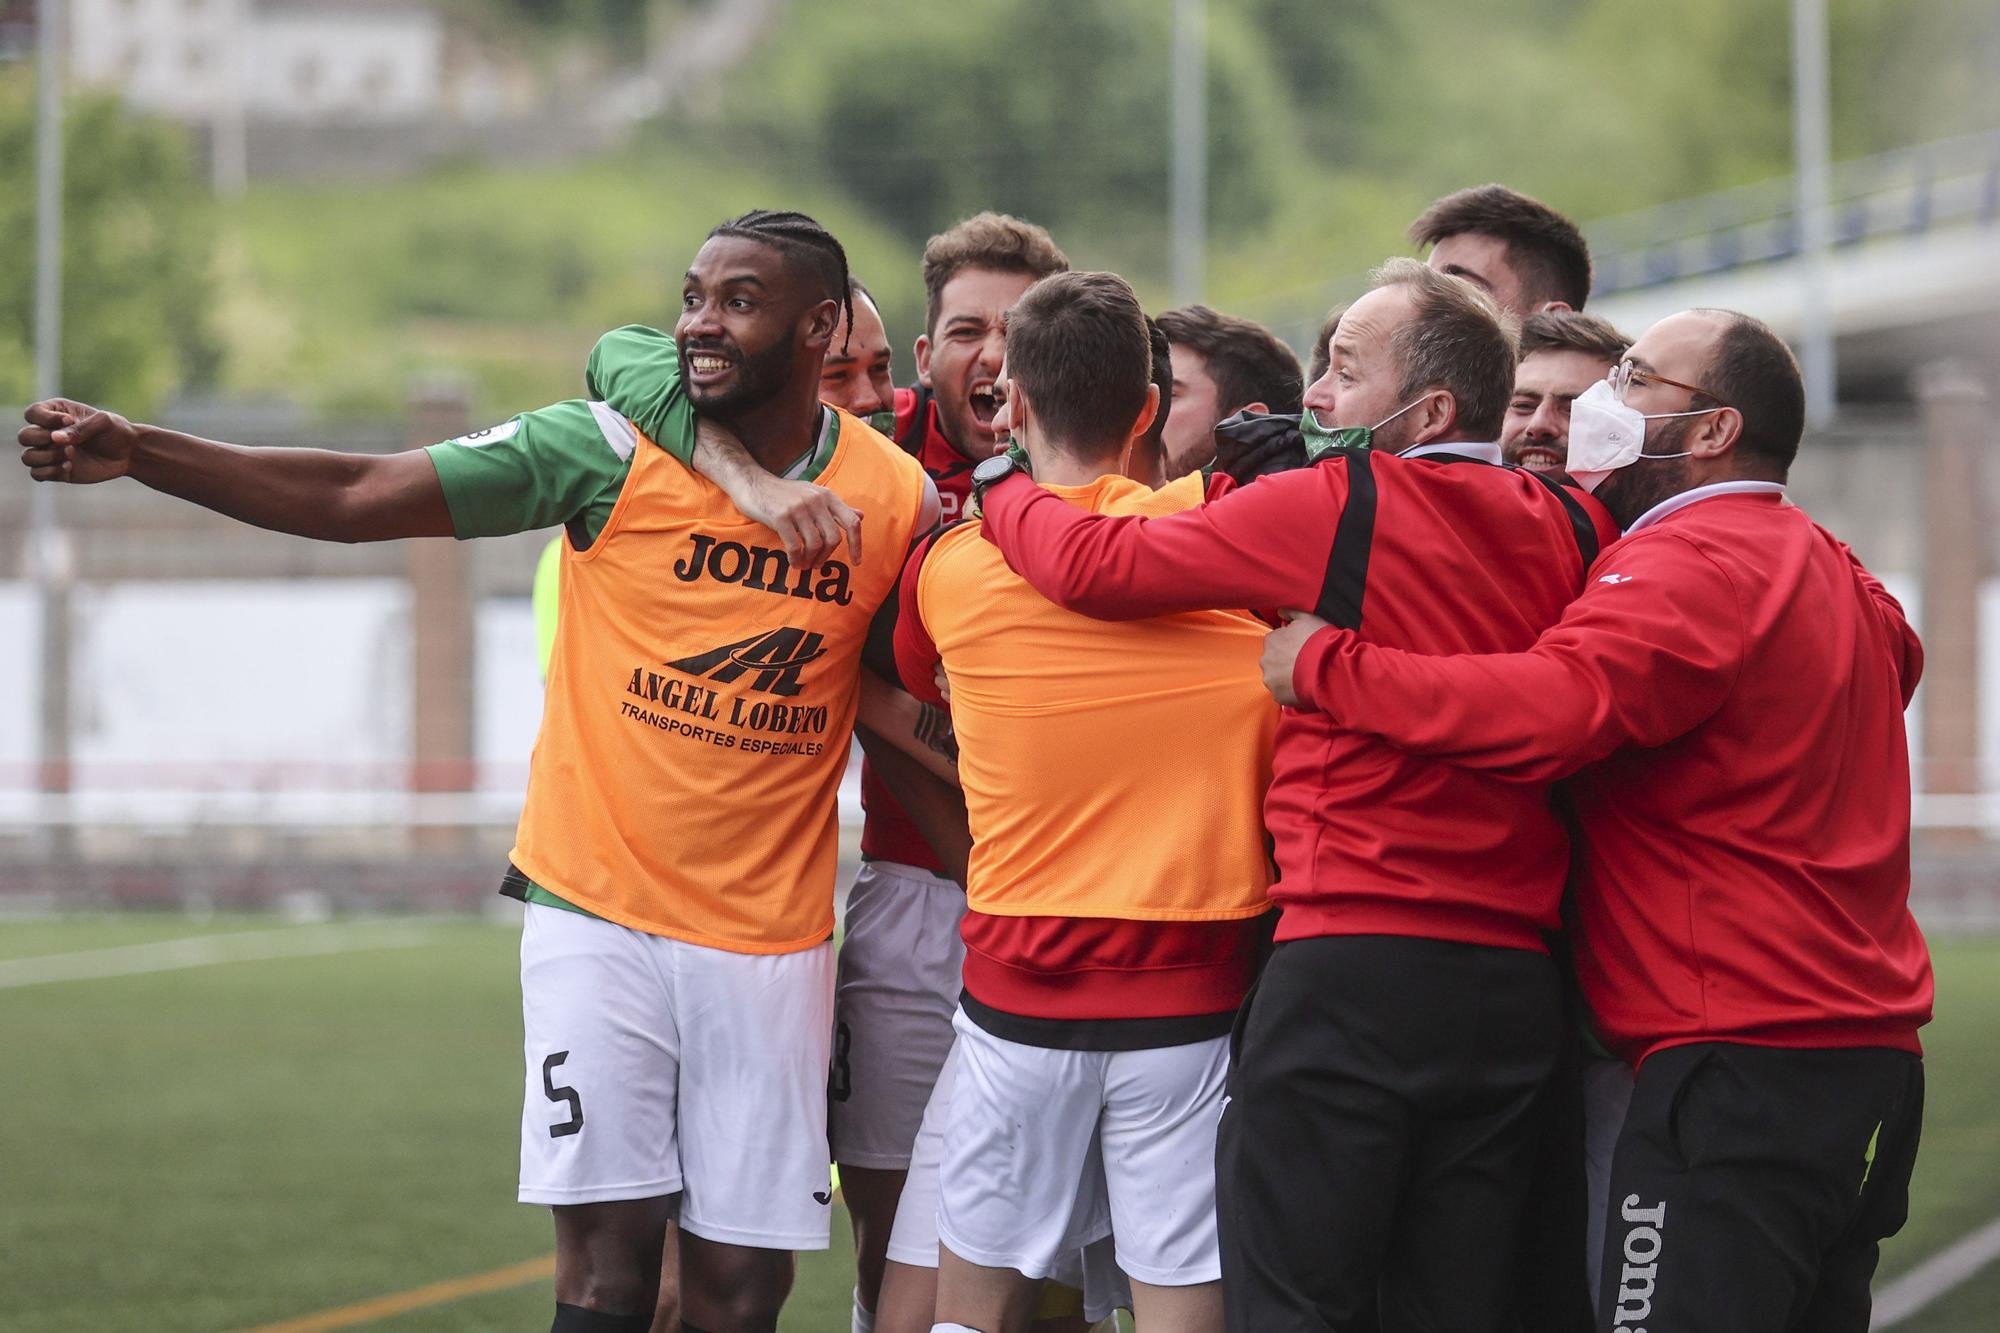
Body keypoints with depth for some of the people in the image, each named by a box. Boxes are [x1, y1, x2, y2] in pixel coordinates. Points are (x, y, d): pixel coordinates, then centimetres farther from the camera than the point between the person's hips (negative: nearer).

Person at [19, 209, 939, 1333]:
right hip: (599, 910, -1)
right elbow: (357, 497, -7)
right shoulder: (612, 451, -5)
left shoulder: (901, 501, -1)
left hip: (770, 936, 1)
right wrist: (136, 453, -15)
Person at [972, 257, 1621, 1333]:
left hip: (1353, 964, -5)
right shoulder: (1562, 530, 7)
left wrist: (1001, 497, 18)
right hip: (1513, 981, 6)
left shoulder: (1339, 506, -6)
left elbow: (1094, 564, -5)